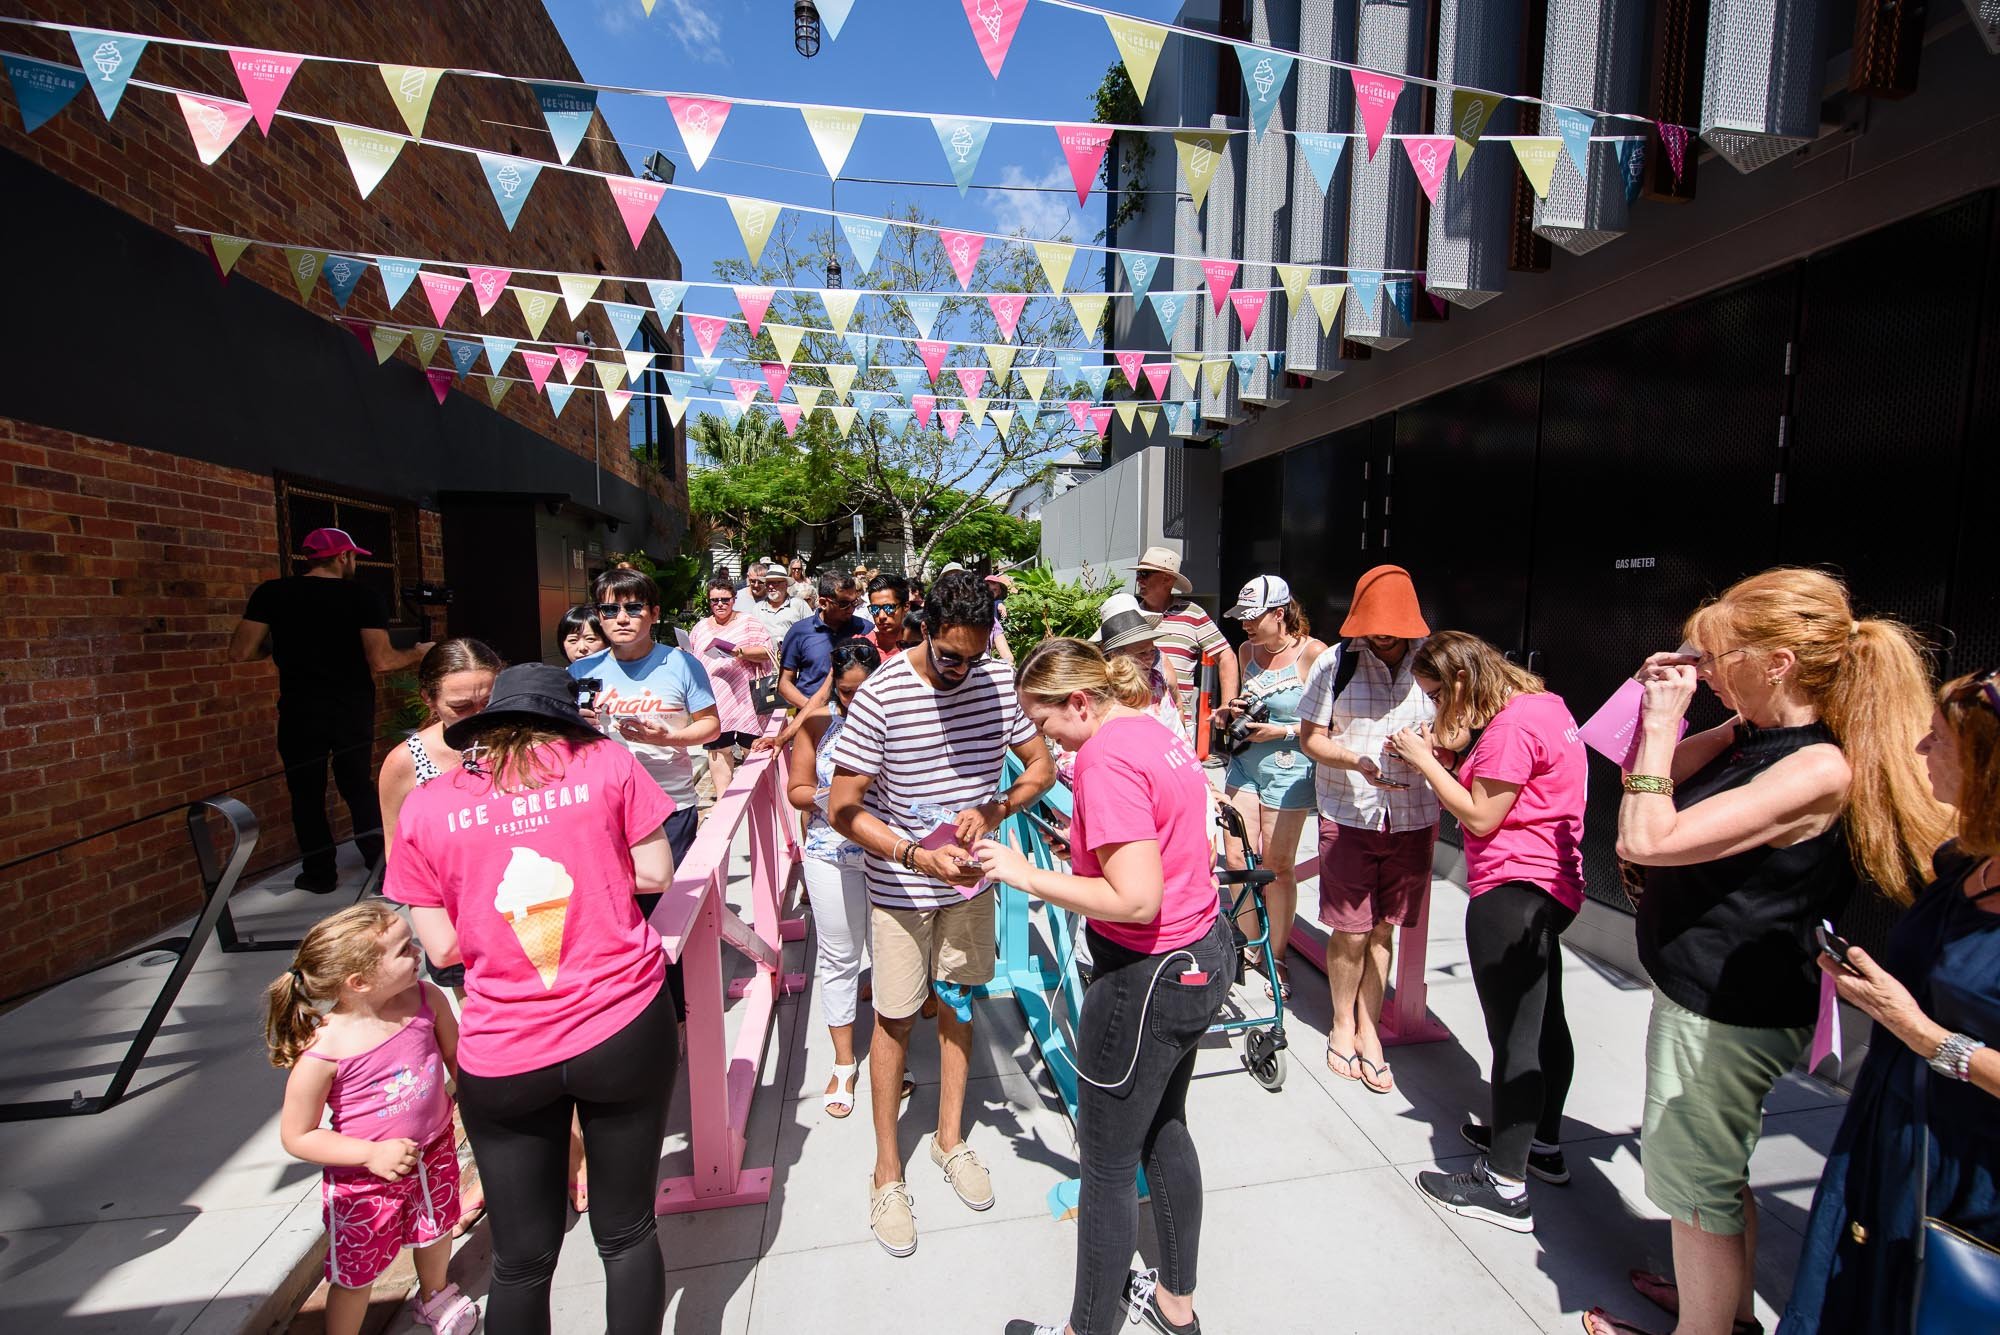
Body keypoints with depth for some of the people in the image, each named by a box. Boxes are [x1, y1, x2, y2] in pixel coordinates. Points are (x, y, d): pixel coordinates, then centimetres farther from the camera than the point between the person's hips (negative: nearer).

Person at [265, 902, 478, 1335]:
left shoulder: (427, 999, -20)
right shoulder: (322, 1054, -29)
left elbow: (456, 1056, -2)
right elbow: (296, 1137, -15)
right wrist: (372, 1155, -23)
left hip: (434, 1153, 5)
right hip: (363, 1181, -4)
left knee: (435, 1233, 28)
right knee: (355, 1274, 15)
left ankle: (435, 1295, 57)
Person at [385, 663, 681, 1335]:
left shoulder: (425, 806, 1)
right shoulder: (607, 762, -3)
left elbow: (442, 947, 3)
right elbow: (656, 876, -2)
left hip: (503, 1059, 1)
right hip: (625, 1030, -1)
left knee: (523, 1260, 20)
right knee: (627, 1234, 18)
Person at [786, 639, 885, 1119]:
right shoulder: (817, 723, -1)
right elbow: (796, 788, 4)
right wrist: (824, 797, -16)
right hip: (832, 858, 2)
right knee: (838, 958, 13)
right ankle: (844, 1063, 32)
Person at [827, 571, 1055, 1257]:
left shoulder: (999, 681, -11)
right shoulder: (881, 696, -22)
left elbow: (1041, 764, -1)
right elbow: (842, 809, -19)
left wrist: (992, 810, -20)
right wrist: (919, 857, -30)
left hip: (968, 877, 4)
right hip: (899, 885, -3)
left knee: (958, 1003, 18)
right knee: (895, 1019, 9)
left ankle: (950, 1139, 40)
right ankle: (887, 1170, 30)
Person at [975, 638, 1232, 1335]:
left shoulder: (1106, 755, -24)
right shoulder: (1157, 731, 4)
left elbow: (1136, 900, -28)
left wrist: (1027, 875, -20)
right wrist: (1083, 846, 8)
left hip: (1148, 977, -10)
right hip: (1203, 952, 10)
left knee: (1107, 1167, 11)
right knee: (1164, 1131, 27)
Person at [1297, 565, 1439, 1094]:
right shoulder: (1336, 663, -4)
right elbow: (1311, 737, -1)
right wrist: (1357, 760, -20)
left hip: (1412, 818, 1)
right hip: (1347, 815, -1)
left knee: (1382, 930, 12)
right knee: (1350, 932, 5)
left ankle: (1368, 1028, 31)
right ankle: (1342, 1025, 30)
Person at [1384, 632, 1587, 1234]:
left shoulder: (1512, 724, -20)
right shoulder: (1543, 705, 12)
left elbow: (1481, 817, -18)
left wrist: (1424, 760, -11)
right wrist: (1443, 754, 2)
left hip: (1512, 892, -11)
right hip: (1548, 886, 11)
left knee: (1514, 1035, -2)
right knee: (1543, 1022, 22)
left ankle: (1505, 1186, 10)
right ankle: (1543, 1143, 40)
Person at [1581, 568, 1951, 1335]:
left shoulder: (1818, 769, -25)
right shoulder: (1752, 737, 0)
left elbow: (1645, 838, -33)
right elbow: (1643, 783, 11)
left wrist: (1662, 721, -25)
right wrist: (1661, 707, -1)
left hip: (1726, 1010, -9)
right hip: (1705, 991, 9)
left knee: (1693, 1180, 11)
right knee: (1718, 1169, 27)